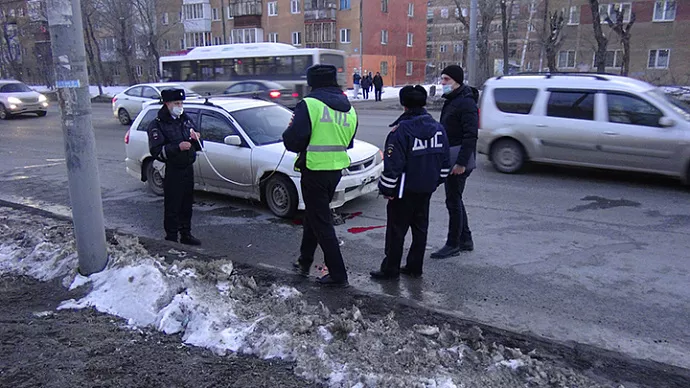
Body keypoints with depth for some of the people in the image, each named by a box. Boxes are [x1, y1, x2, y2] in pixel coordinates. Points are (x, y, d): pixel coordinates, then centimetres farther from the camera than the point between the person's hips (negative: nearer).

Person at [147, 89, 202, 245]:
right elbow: (156, 151, -17)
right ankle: (171, 239, 10)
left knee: (187, 205, 15)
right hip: (172, 172, -6)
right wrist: (178, 147, -26)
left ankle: (186, 235, 28)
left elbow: (198, 146, 18)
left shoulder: (185, 119, 13)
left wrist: (196, 138, -4)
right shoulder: (157, 125, -8)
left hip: (188, 168, 7)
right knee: (172, 208, -1)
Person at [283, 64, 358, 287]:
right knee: (313, 216, 22)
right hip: (336, 170, 7)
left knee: (321, 222, 1)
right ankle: (304, 262, 34)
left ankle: (337, 274, 5)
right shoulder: (349, 110, 8)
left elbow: (292, 140, -18)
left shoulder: (309, 105, -13)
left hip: (314, 170, -7)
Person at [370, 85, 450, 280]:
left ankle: (391, 269, 11)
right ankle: (415, 267, 24)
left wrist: (387, 189, -10)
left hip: (405, 190, -7)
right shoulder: (438, 128, 5)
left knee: (396, 229, 3)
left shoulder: (401, 129, -17)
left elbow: (393, 164, -19)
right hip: (427, 188, 7)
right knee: (420, 227, 15)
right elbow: (445, 161, 12)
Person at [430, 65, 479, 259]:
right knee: (454, 199, 16)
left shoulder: (466, 103, -15)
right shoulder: (451, 100, 16)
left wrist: (461, 162, -26)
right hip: (450, 159, 10)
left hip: (459, 160, -10)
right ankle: (465, 239, 27)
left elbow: (470, 136, -22)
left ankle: (453, 244, 6)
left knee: (453, 201, -4)